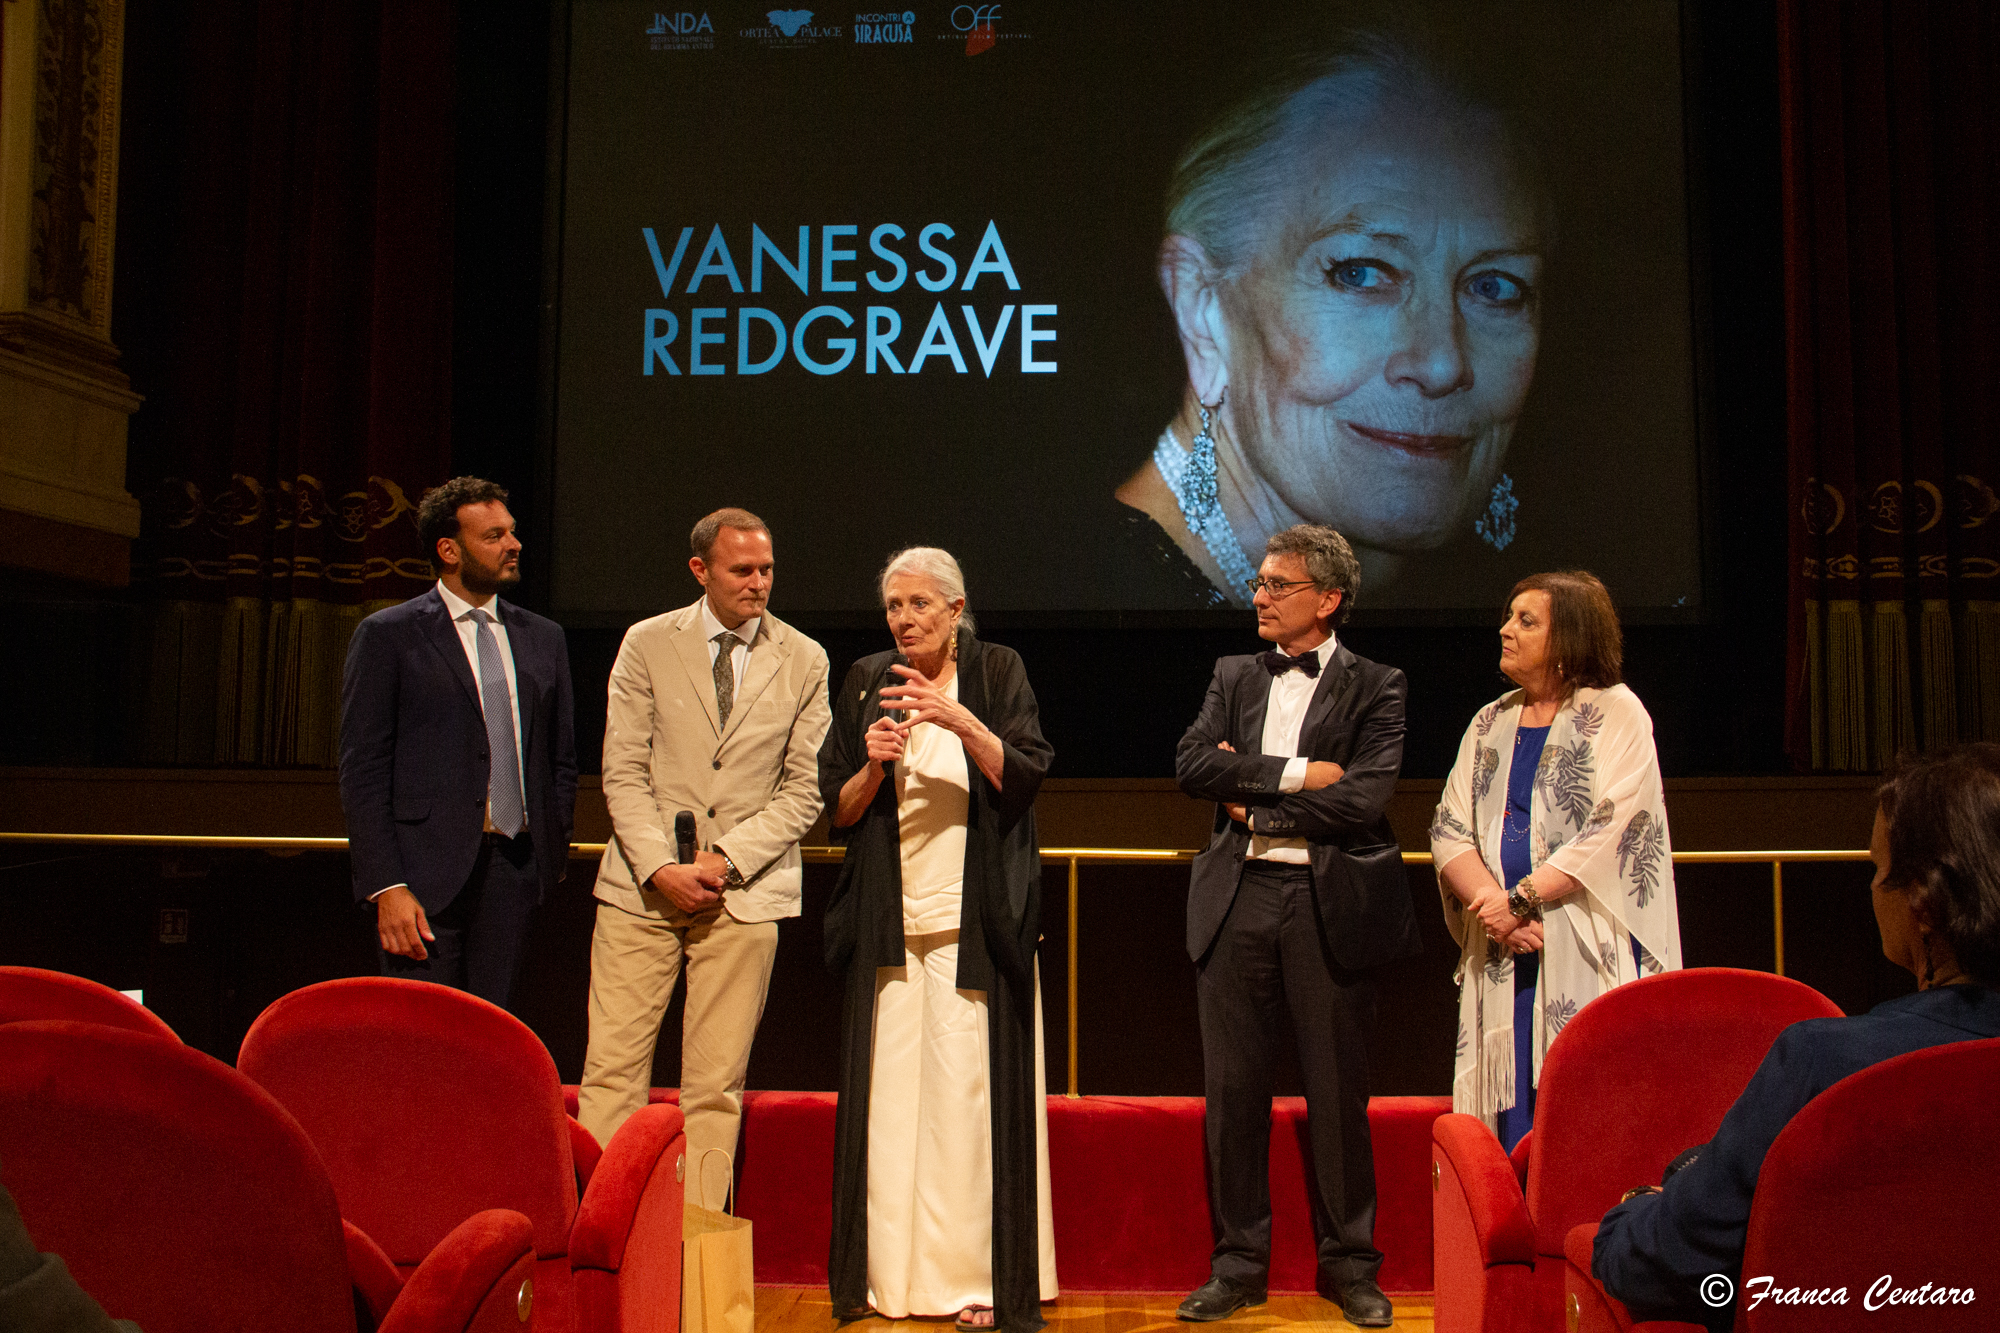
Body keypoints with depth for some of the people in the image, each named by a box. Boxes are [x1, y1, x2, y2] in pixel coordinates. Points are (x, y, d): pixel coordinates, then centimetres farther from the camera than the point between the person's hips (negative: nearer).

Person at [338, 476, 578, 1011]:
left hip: (513, 870, 4)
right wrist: (386, 886, -12)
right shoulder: (387, 635, 0)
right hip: (426, 872, -4)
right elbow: (362, 772, -4)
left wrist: (553, 855, 8)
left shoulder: (544, 638, 14)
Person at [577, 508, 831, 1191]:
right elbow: (623, 772, 2)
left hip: (746, 891, 0)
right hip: (643, 884, 0)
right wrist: (660, 867, -10)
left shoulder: (804, 660, 5)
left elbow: (804, 789, 3)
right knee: (612, 1068, -1)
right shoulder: (646, 644, 5)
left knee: (716, 1084, 2)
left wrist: (727, 859, -9)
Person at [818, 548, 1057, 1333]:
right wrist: (874, 766, -11)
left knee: (971, 1091, -6)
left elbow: (1025, 777, -7)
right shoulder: (867, 684, 10)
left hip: (974, 922, -2)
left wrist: (960, 719, -20)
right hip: (890, 922, 3)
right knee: (892, 1095, 0)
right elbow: (837, 810, 10)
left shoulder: (996, 672, 3)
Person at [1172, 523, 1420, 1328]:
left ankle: (1348, 1262, 21)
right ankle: (1239, 1264, 19)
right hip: (1236, 898, 3)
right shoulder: (1233, 677, 14)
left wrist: (1251, 797, -7)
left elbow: (1365, 798, -11)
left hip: (1329, 900, -3)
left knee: (1337, 1090, 5)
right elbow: (1192, 765, -2)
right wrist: (1295, 773, -10)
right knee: (1233, 1087, 6)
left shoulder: (1373, 687, 2)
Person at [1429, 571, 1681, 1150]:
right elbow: (1449, 828, 7)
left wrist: (1520, 898, -16)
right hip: (1504, 952, 5)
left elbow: (1613, 829, -11)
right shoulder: (1490, 723, 16)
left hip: (1591, 951, -4)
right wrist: (1491, 905, -11)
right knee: (1513, 1120, 3)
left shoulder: (1616, 712, 0)